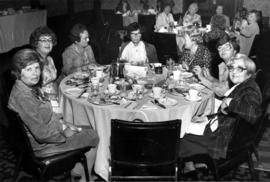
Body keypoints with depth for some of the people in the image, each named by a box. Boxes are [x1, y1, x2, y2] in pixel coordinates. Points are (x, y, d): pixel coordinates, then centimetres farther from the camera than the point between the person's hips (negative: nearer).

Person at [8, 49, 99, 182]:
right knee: (93, 137, 1)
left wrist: (63, 125, 0)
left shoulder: (32, 87, 1)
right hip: (41, 146, -9)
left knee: (88, 130, 16)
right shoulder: (23, 97, -30)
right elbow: (42, 133, -29)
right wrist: (64, 132, -15)